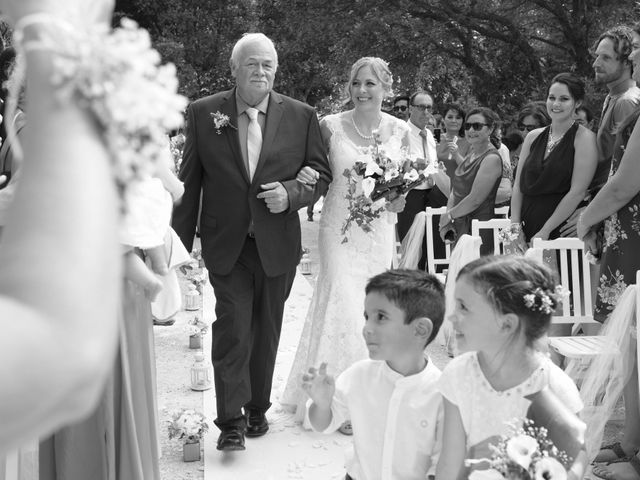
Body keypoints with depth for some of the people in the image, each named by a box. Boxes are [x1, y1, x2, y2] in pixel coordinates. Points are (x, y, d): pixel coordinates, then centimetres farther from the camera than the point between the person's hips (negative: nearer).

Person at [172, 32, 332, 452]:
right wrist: (181, 241, 1)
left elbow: (321, 174, 6)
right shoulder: (203, 114, -1)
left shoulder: (301, 116, 0)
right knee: (232, 330, -7)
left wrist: (290, 193, -15)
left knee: (266, 332, 14)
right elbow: (189, 181, 2)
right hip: (227, 245, -1)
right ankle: (231, 421, 2)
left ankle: (258, 408, 32)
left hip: (278, 245, 2)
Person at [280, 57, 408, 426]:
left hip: (379, 230, 2)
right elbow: (315, 171, 4)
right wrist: (305, 176, -18)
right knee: (344, 304, -8)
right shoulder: (331, 126, -4)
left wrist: (398, 199, -11)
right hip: (340, 227, -2)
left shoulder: (400, 130, 2)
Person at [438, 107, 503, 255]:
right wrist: (446, 222, 1)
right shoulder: (471, 155, 15)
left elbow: (475, 200, -18)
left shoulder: (492, 158, -12)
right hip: (460, 229, 8)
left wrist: (449, 215, -5)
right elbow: (455, 192, 14)